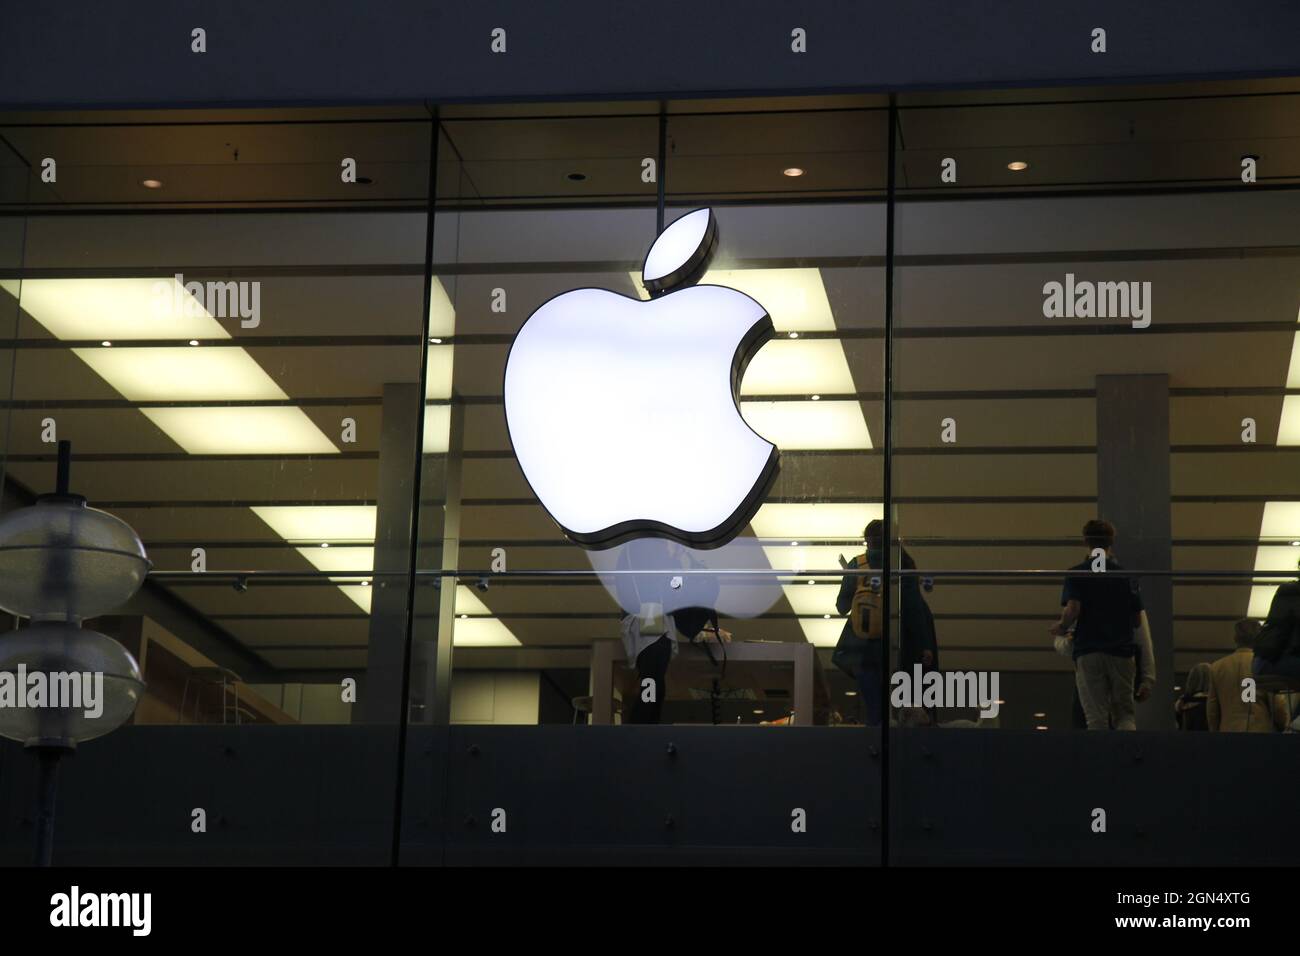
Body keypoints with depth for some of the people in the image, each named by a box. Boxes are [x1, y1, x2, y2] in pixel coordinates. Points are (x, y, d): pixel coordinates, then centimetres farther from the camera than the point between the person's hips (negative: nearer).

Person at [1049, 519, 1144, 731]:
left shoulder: (1077, 573, 0)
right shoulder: (1126, 574, 7)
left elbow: (1072, 609, -15)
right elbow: (1138, 620, 8)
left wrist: (1061, 628, 5)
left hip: (1088, 651, -2)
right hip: (1122, 650, 2)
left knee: (1096, 718, 0)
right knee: (1124, 713, 7)